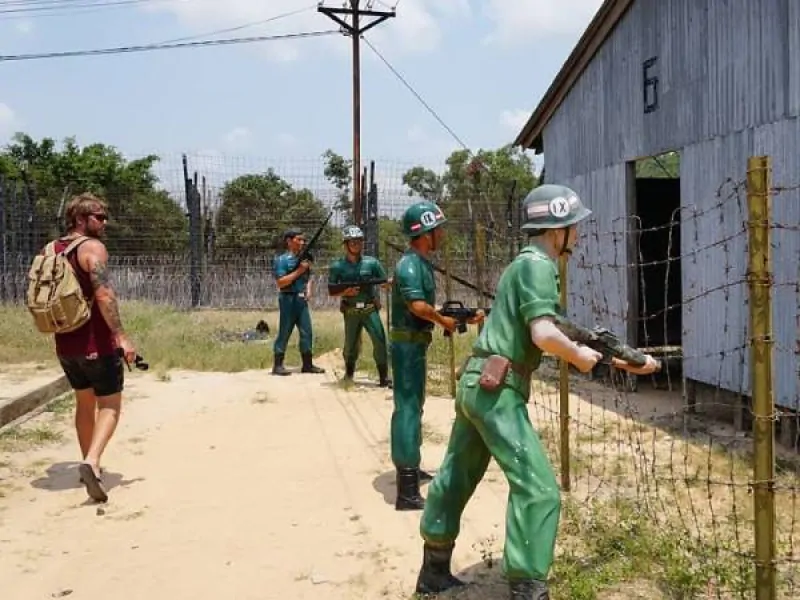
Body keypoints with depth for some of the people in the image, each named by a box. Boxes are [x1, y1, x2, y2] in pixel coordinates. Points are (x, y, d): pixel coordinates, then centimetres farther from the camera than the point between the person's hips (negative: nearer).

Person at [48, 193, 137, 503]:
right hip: (96, 344, -7)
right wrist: (121, 335, -27)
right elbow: (103, 294, -25)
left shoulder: (52, 249, 11)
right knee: (109, 406, -1)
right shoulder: (92, 247, -13)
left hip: (65, 344, 7)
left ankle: (90, 465, 29)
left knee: (85, 403, 21)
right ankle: (91, 462, -21)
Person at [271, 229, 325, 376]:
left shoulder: (304, 259, 13)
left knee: (307, 332, 5)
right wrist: (298, 271, -18)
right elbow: (281, 282, -17)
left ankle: (307, 364, 12)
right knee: (284, 333, -3)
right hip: (288, 299, -7)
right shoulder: (281, 260, -8)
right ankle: (277, 365, 4)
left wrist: (308, 290, 3)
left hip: (302, 300, 7)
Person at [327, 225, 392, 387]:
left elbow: (384, 283, 3)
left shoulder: (372, 262, 0)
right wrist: (345, 292, -18)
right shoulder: (337, 266, -2)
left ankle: (384, 378, -5)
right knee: (351, 345, 11)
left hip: (371, 310, 0)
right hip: (351, 312, 0)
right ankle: (349, 372, 37)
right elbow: (331, 292, 1)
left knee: (379, 341, -12)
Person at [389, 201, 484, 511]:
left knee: (413, 406, 20)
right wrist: (443, 320, -14)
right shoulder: (409, 264, -18)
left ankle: (409, 468, 36)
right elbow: (418, 306, -30)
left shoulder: (423, 263, 13)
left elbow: (427, 307, 16)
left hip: (416, 344, 10)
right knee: (408, 409, -10)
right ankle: (407, 491, -9)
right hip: (407, 344, -10)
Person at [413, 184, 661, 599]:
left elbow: (549, 335, 19)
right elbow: (544, 335, -25)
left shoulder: (527, 264, 18)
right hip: (496, 390, -10)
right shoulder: (537, 265, -12)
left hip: (475, 384, 10)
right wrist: (579, 357, -5)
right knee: (538, 489, -6)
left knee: (456, 477, 19)